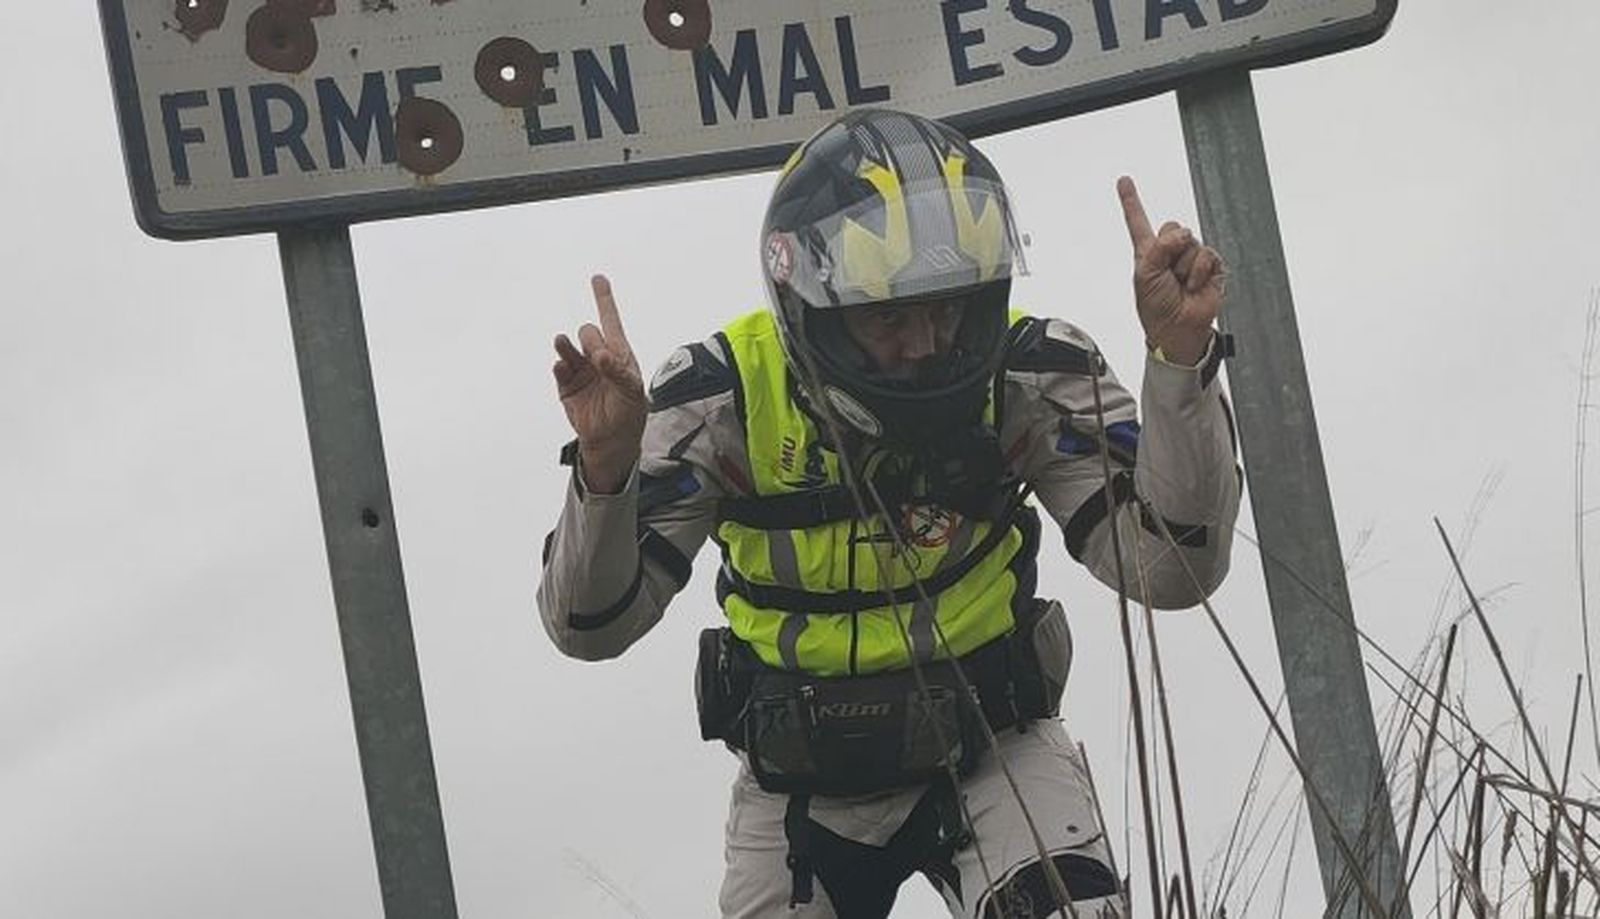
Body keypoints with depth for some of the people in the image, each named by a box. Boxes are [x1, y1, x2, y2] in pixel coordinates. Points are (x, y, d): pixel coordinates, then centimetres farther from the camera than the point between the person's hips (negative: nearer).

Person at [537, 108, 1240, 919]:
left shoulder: (1028, 375, -18)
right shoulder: (724, 395, -19)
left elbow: (1171, 570, -25)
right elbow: (591, 625, -19)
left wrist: (1180, 358, -36)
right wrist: (604, 469, -38)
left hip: (992, 750, -1)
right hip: (799, 782, 1)